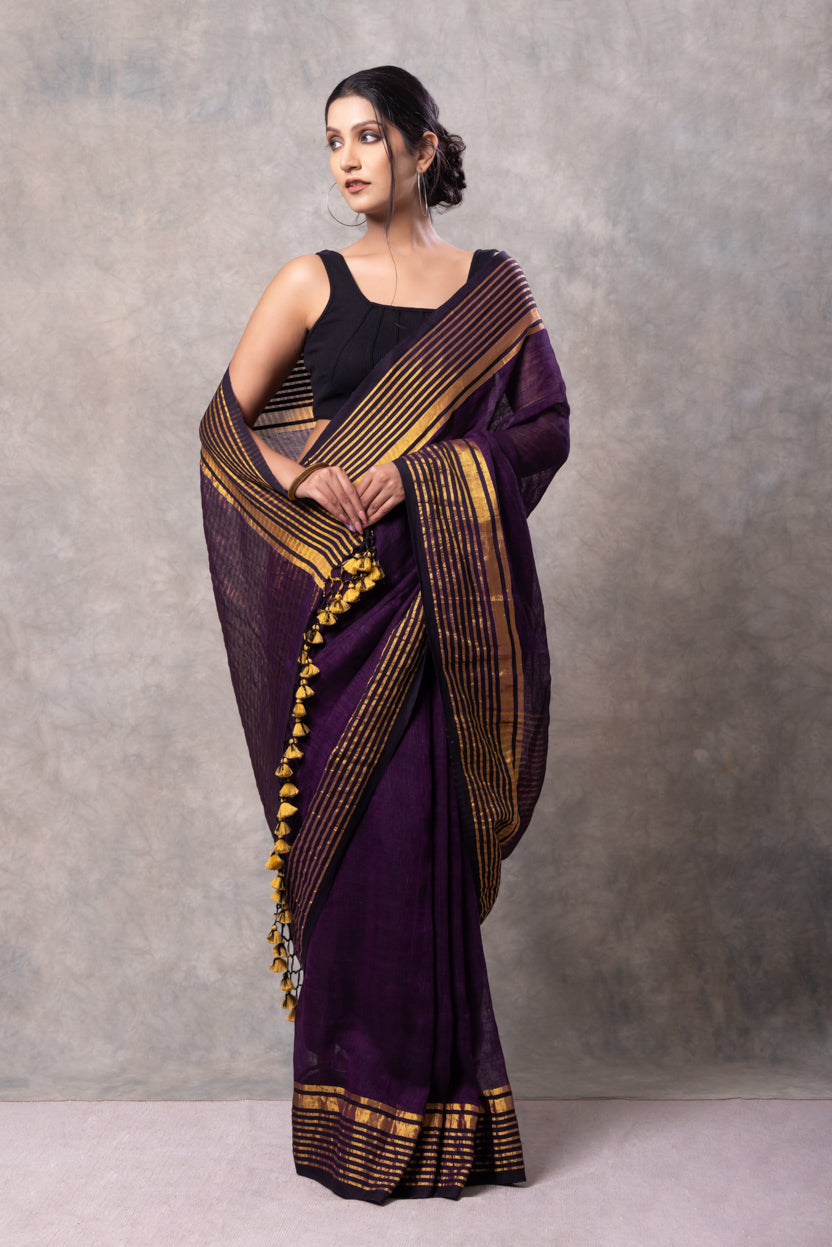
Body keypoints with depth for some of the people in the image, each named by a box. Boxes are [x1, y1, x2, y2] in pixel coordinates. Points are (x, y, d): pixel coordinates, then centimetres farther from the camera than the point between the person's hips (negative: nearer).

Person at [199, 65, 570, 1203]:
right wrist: (301, 478, -11)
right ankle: (357, 1112, 12)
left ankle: (435, 1098, 14)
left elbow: (548, 428, 2)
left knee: (426, 837, -1)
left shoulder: (494, 286, 10)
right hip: (336, 588, 0)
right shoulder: (311, 284, 9)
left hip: (444, 591, 0)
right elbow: (225, 422, 8)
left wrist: (421, 472, -11)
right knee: (349, 838, -1)